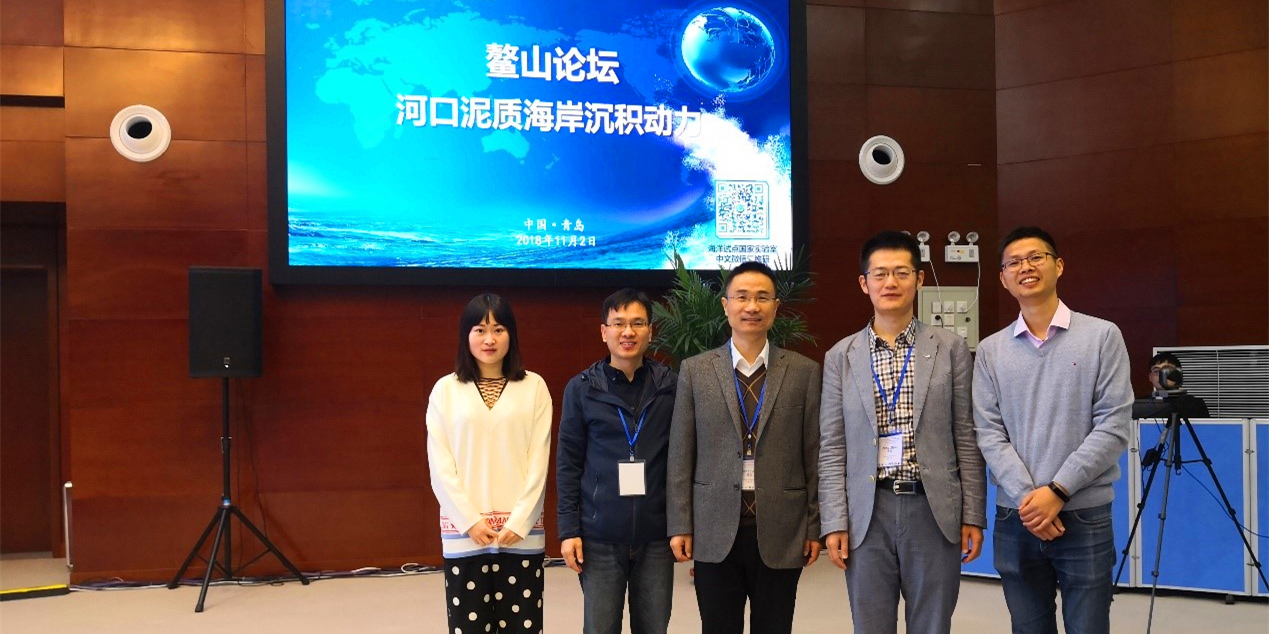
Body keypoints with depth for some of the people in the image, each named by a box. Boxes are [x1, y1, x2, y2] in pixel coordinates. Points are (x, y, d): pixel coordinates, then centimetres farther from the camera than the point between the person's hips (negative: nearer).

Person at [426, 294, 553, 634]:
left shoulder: (534, 387, 3)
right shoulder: (446, 389, 5)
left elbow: (539, 460, 0)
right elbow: (439, 465, 1)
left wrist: (519, 521, -8)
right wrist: (470, 520, -8)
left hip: (521, 532, 0)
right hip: (464, 533, 0)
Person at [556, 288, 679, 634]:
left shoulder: (671, 385, 2)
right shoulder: (582, 388, 0)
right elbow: (568, 463, 2)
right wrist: (569, 528, -2)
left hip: (656, 535, 1)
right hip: (600, 537, -1)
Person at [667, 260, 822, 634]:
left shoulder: (804, 372, 3)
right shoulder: (695, 371, 3)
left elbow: (814, 455, 4)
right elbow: (680, 455, 3)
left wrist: (815, 526, 2)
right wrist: (680, 526, -1)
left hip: (781, 534, 0)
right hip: (715, 533, 0)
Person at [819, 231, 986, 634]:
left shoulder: (950, 349, 4)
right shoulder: (841, 357, 6)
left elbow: (966, 438, 4)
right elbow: (832, 449, 5)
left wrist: (973, 515, 0)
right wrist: (834, 523, -2)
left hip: (933, 511, -1)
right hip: (868, 514, 1)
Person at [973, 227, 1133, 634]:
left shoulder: (1102, 336, 0)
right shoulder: (991, 350, 7)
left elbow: (1113, 427, -6)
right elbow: (989, 433, 1)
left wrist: (1057, 491, -14)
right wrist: (1025, 497, -13)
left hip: (1084, 517, -2)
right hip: (1015, 520, 2)